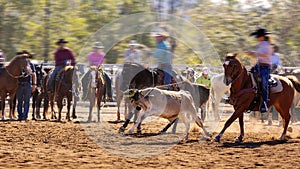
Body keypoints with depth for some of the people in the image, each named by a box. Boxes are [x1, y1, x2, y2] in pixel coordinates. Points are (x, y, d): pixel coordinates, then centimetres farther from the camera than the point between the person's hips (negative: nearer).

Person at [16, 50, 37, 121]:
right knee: (19, 101, 4)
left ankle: (25, 116, 3)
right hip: (19, 85, 1)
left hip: (28, 85, -1)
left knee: (26, 101, 0)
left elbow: (33, 75, 5)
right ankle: (20, 116, 7)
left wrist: (34, 84, -3)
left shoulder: (31, 64, 5)